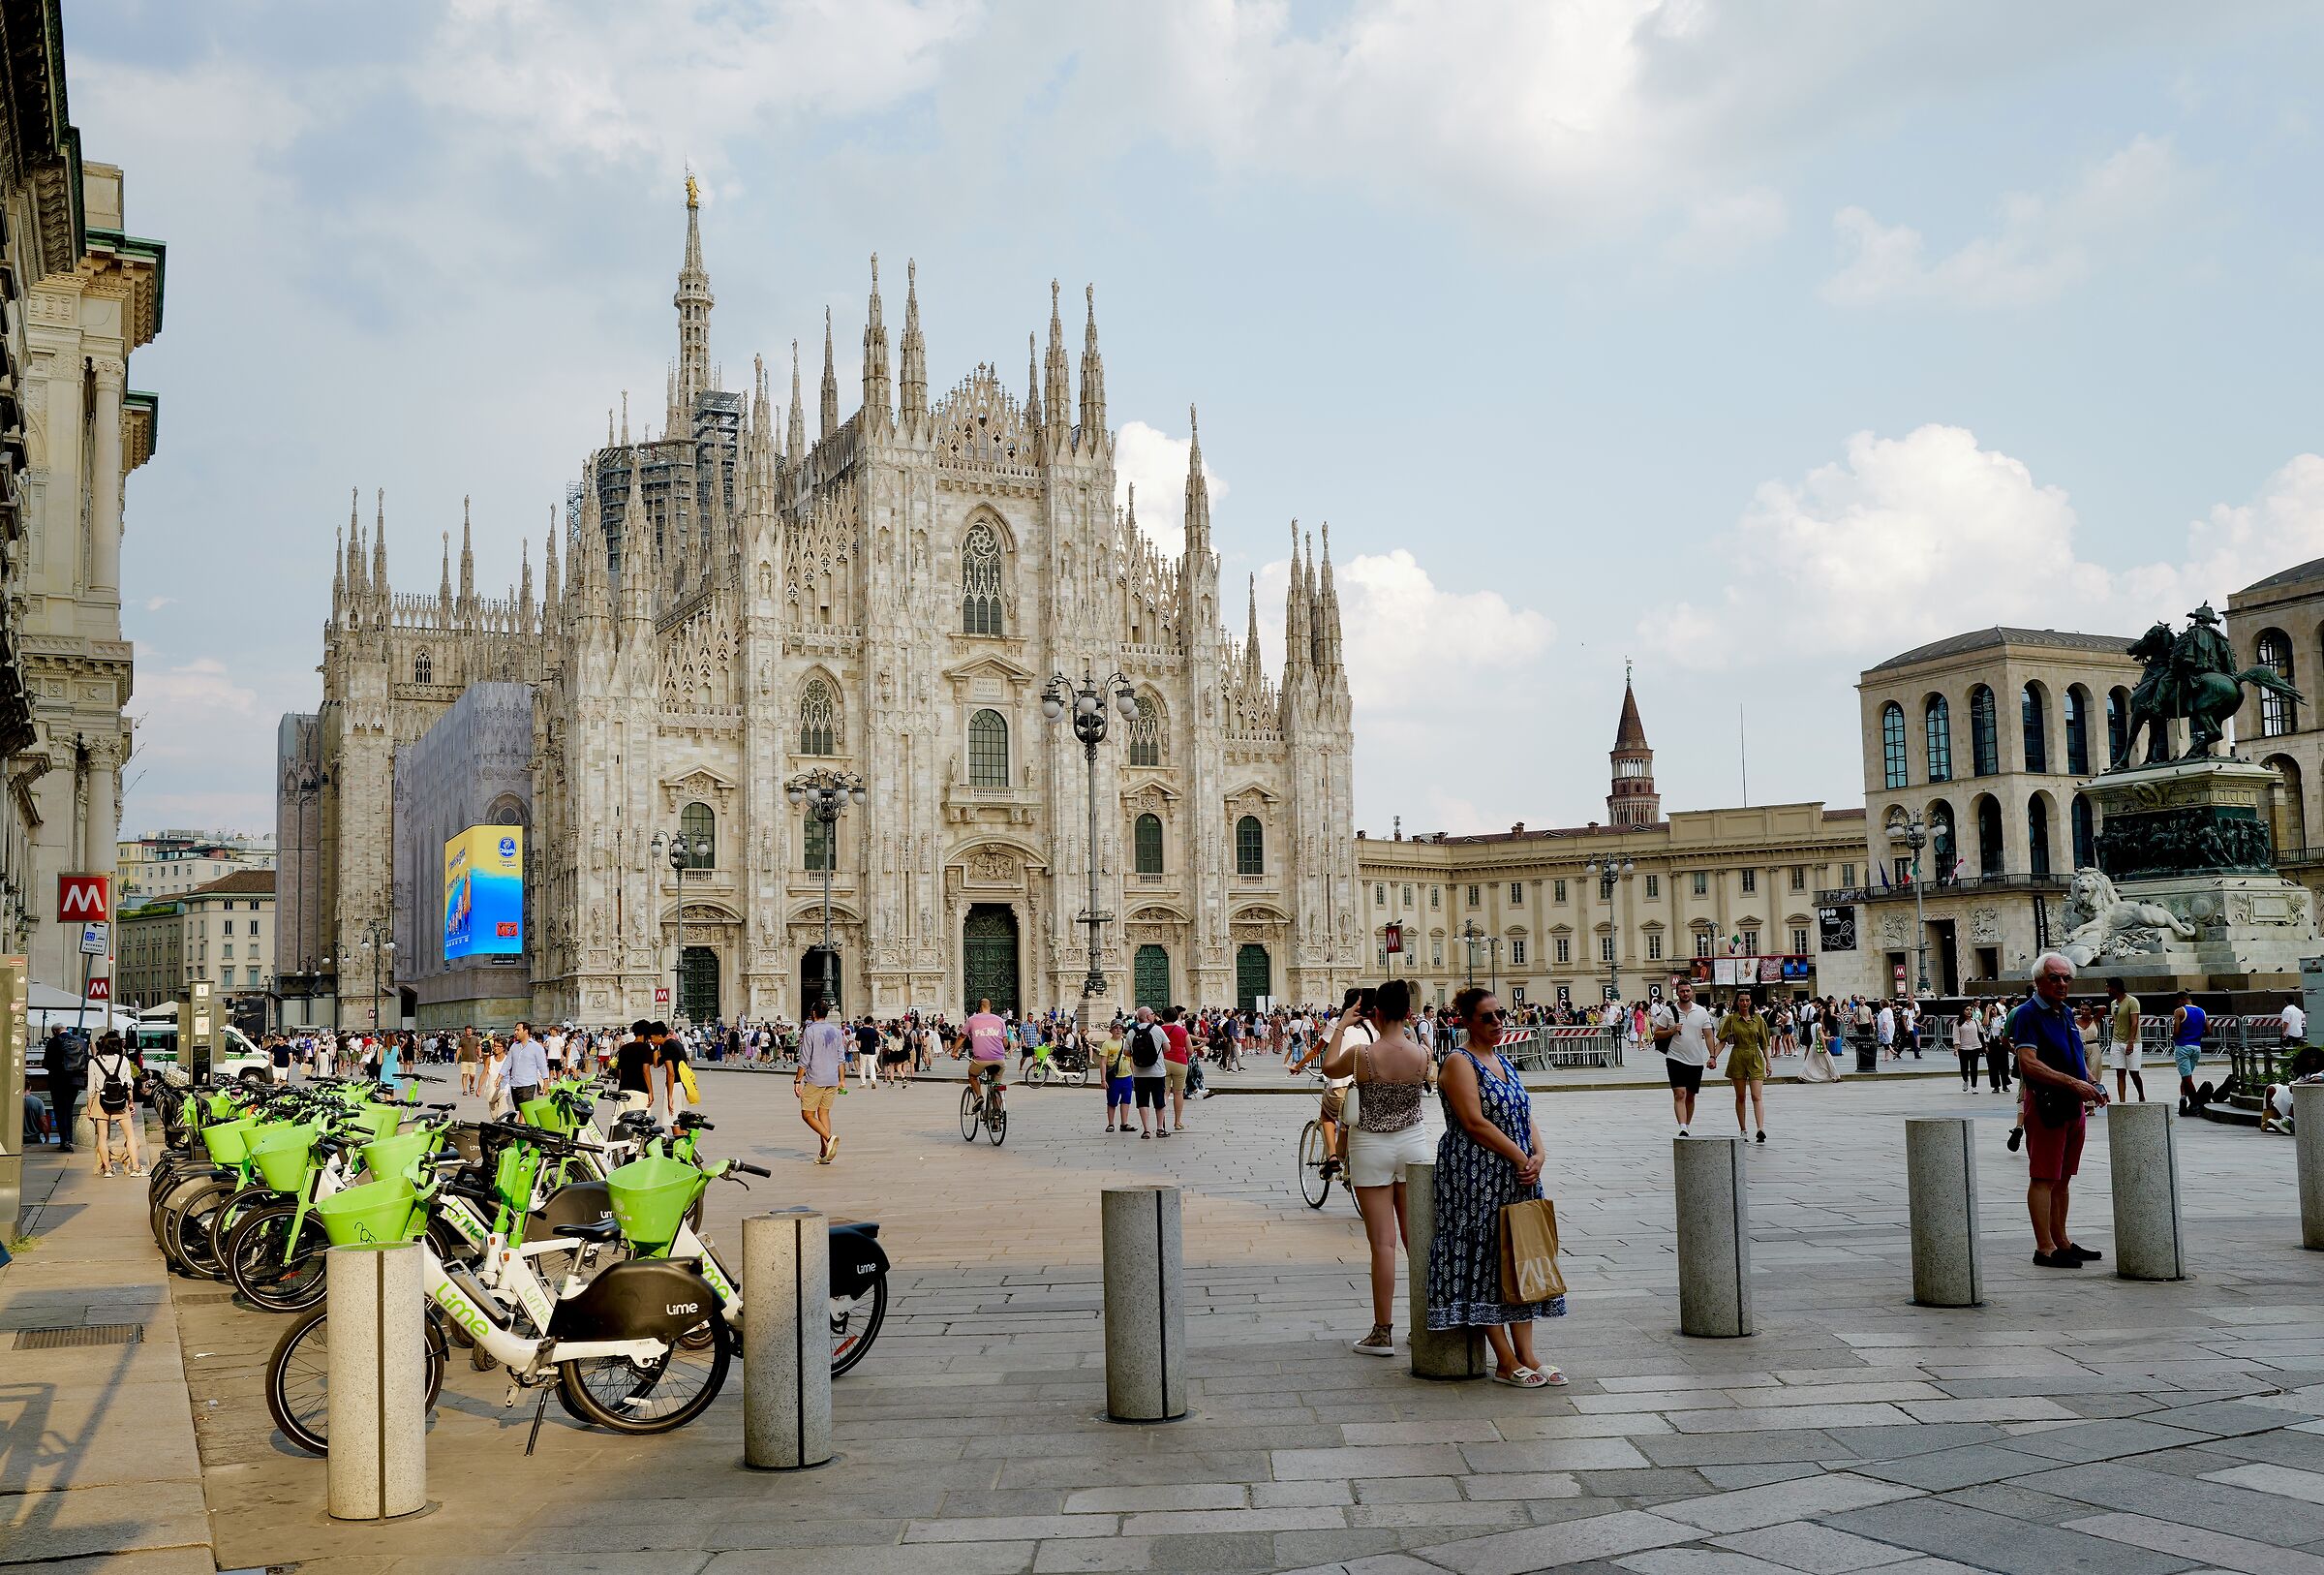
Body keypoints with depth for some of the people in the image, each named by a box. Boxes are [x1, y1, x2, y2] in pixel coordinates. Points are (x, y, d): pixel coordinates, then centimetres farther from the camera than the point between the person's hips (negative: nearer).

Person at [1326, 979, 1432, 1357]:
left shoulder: (1361, 1053, -16)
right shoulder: (1422, 1054, -8)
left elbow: (1329, 1068, 5)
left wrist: (1341, 1027, 14)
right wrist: (1408, 1031, 19)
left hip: (1371, 1148, -3)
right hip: (1413, 1145, 3)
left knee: (1383, 1242, -1)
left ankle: (1383, 1332, 2)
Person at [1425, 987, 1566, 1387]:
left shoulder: (1504, 1062, 17)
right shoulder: (1459, 1063, -9)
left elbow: (1525, 1118, 14)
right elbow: (1475, 1122, -18)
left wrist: (1538, 1156, -5)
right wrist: (1521, 1158, -15)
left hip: (1517, 1177, 8)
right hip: (1475, 1178, -8)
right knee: (1485, 1258, -5)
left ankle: (1526, 1355, 11)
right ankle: (1506, 1362, 0)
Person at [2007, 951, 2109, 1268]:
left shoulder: (2066, 1013, 16)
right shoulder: (2027, 1014, -11)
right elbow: (2029, 1064, -22)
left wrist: (2092, 1083, 8)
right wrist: (2072, 1082, -25)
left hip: (2073, 1105, 9)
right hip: (2045, 1103, -9)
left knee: (2063, 1179, 14)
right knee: (2044, 1178, -6)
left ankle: (2061, 1242, 22)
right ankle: (2045, 1248, -5)